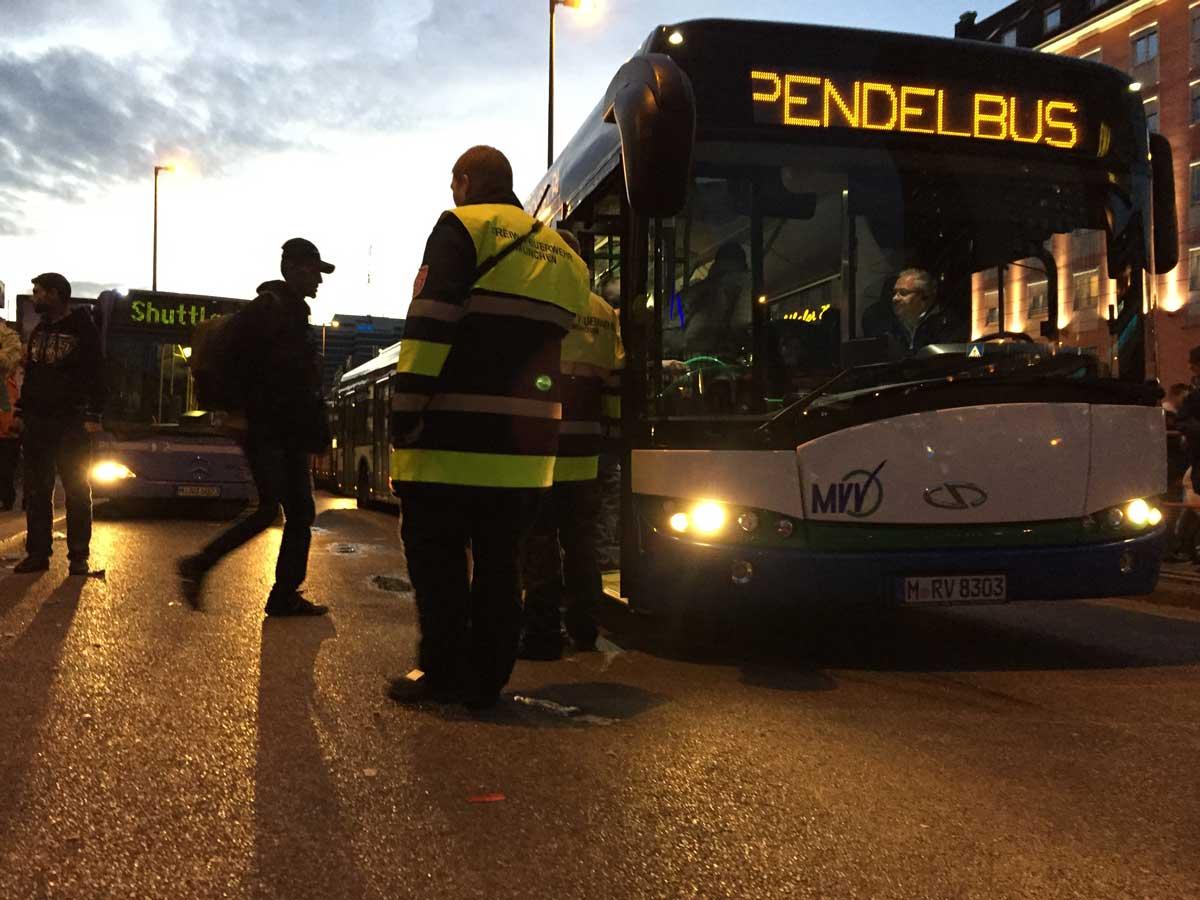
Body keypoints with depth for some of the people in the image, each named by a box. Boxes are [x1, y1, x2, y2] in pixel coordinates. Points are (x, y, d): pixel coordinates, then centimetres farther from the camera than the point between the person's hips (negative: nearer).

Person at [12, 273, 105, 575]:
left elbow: (97, 376, -9)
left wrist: (93, 416, -15)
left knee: (77, 491, -2)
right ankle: (38, 553, 12)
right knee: (36, 491, 6)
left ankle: (78, 556, 2)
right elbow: (29, 375, 19)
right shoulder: (38, 331, 14)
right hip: (36, 423, 6)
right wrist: (21, 411, 11)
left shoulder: (83, 331, -5)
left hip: (71, 424, -6)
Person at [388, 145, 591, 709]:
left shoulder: (461, 228, -2)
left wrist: (406, 408, -12)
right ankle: (486, 679, 16)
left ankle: (445, 673, 8)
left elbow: (430, 323, -12)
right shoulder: (560, 253, 19)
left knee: (436, 555, 5)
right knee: (500, 562, 11)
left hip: (455, 436, -6)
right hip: (527, 441, 6)